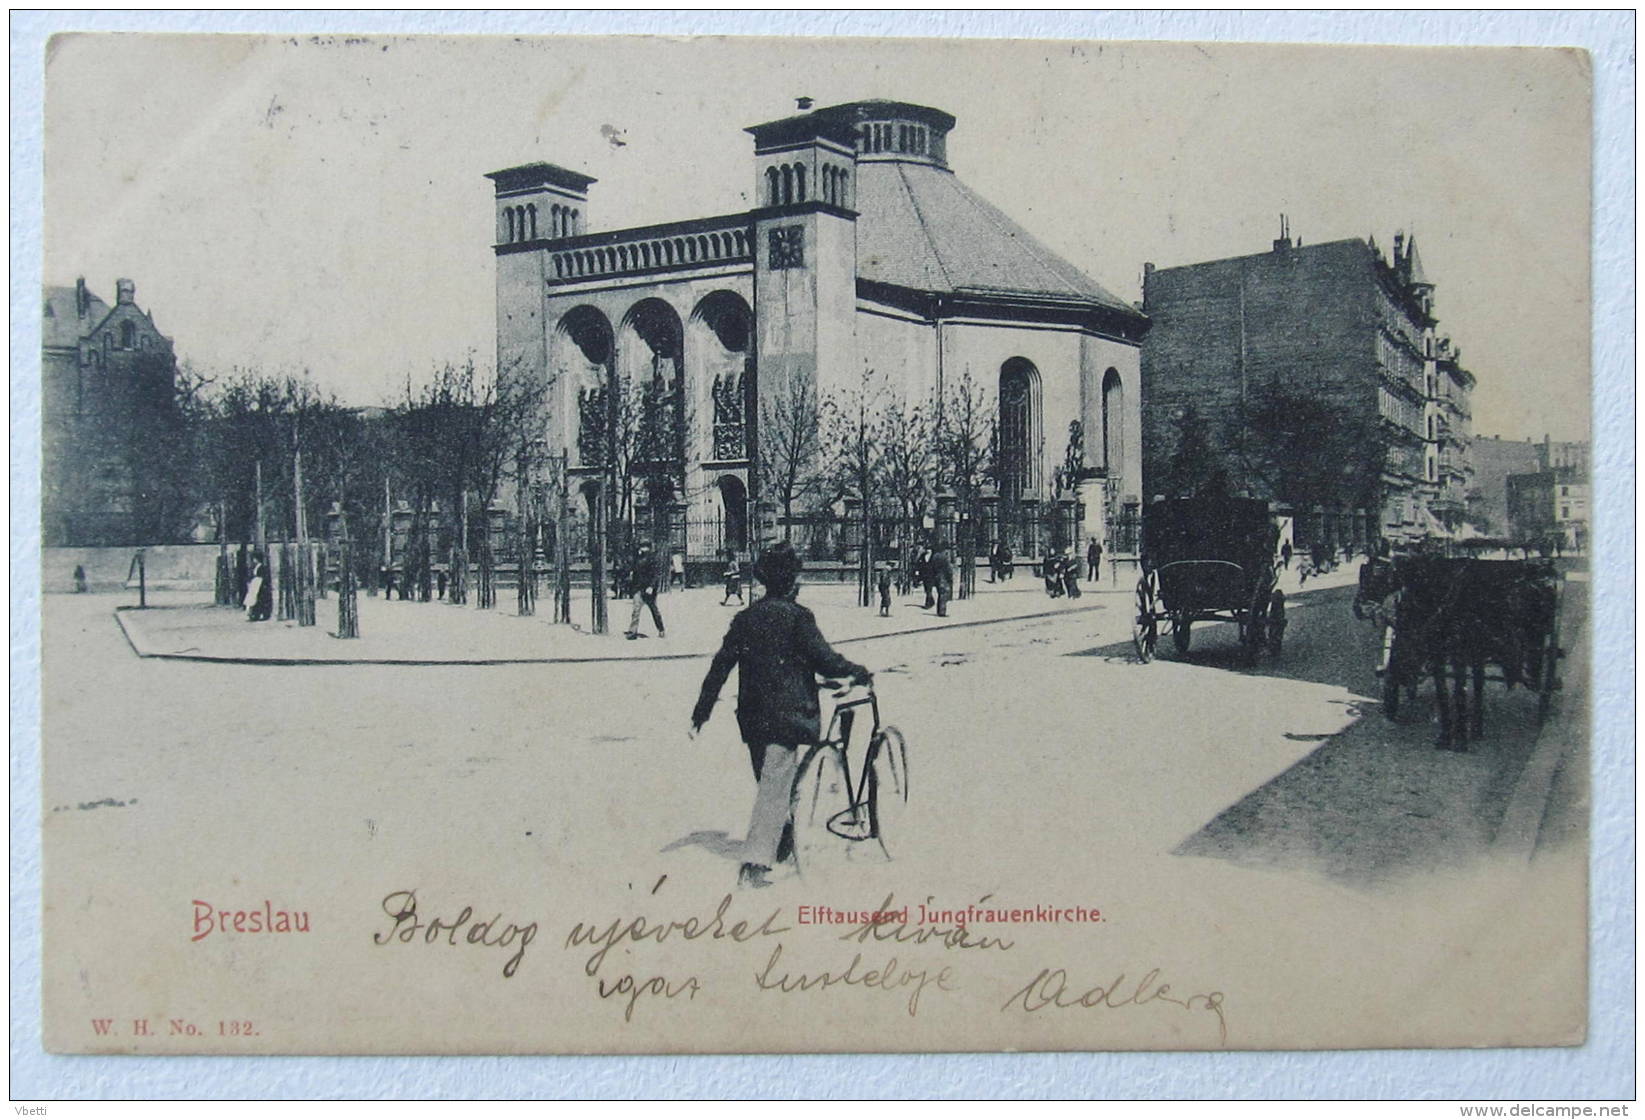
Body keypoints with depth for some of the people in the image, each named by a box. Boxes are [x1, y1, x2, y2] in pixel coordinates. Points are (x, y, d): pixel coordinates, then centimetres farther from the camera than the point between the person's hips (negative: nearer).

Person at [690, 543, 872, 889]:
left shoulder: (744, 618, 7)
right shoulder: (797, 616, -10)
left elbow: (720, 666, 7)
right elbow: (824, 660, -13)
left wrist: (701, 711, 11)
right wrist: (859, 673, 4)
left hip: (751, 716, 6)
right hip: (786, 714, -6)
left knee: (770, 781, 22)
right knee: (776, 788, -7)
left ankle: (786, 841, 40)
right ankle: (755, 864, -15)